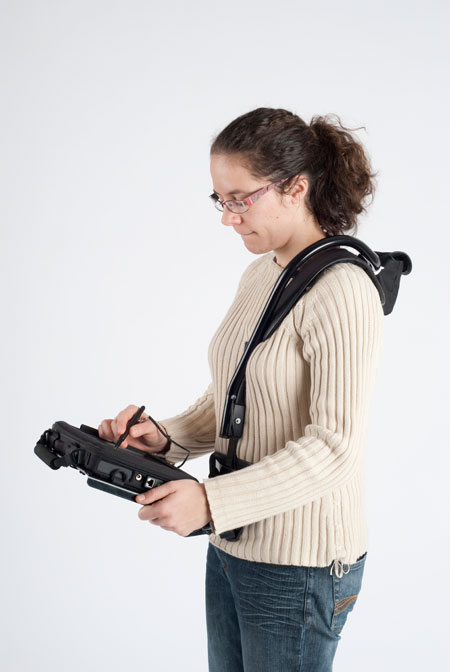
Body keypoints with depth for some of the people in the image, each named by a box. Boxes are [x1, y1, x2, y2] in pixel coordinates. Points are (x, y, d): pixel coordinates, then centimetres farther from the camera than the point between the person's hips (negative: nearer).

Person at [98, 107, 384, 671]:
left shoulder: (340, 291, -19)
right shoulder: (259, 274, 8)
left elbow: (334, 445, -23)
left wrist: (211, 501, -27)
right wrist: (165, 437, -3)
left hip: (299, 564, -8)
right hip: (233, 545, 8)